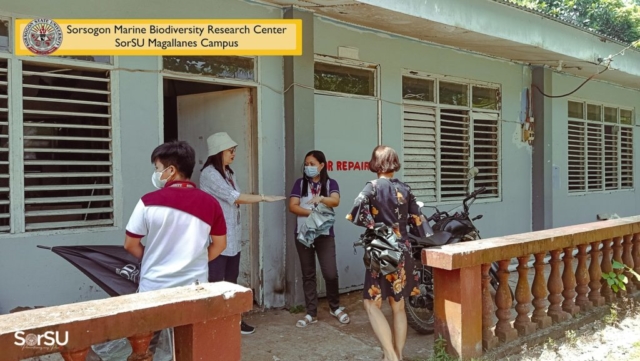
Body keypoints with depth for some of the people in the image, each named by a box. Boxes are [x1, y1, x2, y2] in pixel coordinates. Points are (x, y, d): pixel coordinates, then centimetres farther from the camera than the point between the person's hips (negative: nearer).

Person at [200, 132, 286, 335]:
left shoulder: (229, 173, 12)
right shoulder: (209, 174, -14)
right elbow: (234, 197, -19)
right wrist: (264, 198, -15)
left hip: (233, 237, 8)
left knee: (231, 280, 15)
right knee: (215, 281, -1)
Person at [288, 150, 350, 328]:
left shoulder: (330, 183, 2)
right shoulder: (300, 183, 5)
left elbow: (335, 201, -17)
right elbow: (292, 206, -5)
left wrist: (321, 199, -38)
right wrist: (313, 212, -16)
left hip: (325, 234, -1)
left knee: (330, 273, -4)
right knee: (308, 274, 7)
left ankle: (335, 307, 20)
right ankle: (311, 313, 15)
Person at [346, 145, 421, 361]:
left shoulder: (373, 187, -9)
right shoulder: (405, 189, 5)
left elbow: (356, 214, -23)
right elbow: (417, 219, 10)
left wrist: (375, 225, -10)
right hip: (403, 253, 5)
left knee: (372, 304, 5)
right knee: (398, 307, 14)